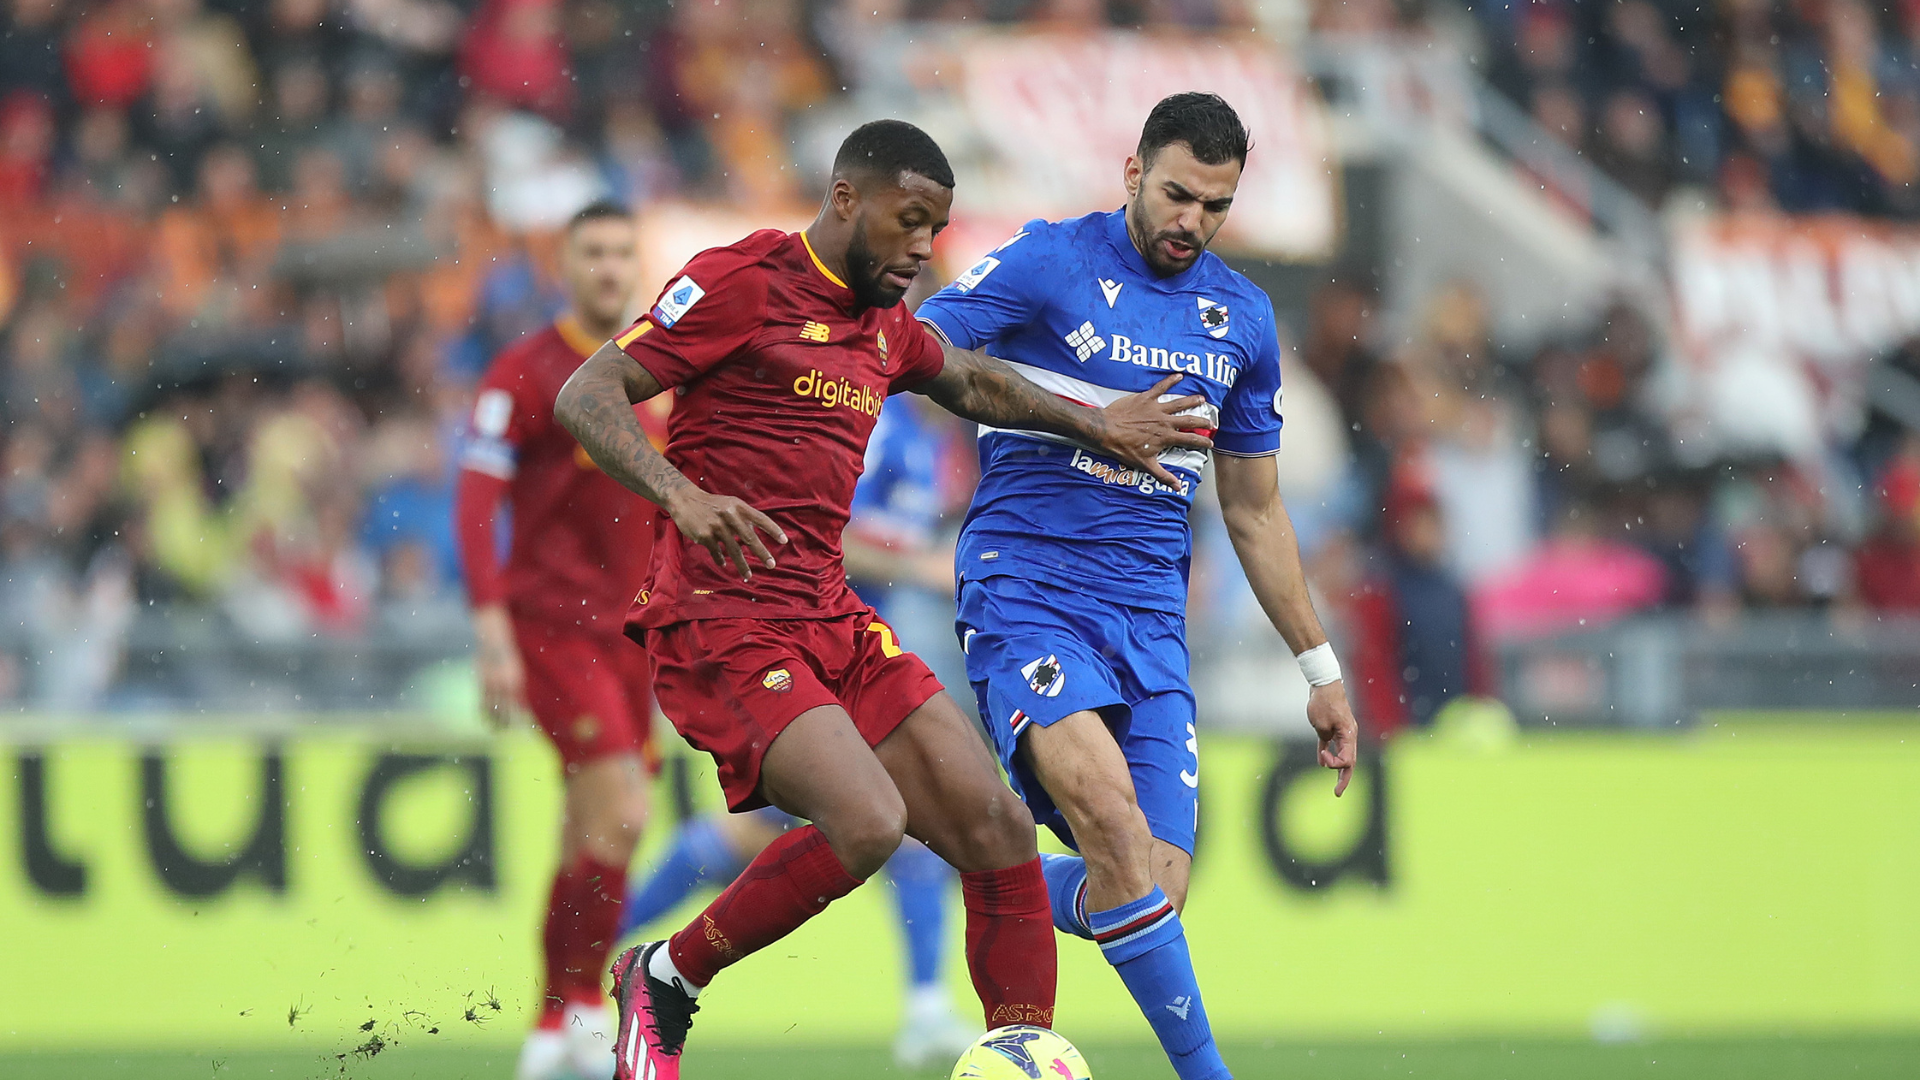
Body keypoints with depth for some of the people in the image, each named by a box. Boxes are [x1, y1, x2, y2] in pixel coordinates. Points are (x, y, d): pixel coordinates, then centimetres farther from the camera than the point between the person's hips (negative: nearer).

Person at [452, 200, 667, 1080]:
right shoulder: (526, 372, -7)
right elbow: (475, 503, -12)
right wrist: (491, 633, -20)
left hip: (629, 633, 6)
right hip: (553, 623, -6)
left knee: (593, 838, 6)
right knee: (621, 815, -18)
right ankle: (583, 1009, -10)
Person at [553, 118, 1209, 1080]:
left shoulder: (886, 329, 16)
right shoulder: (743, 282, -8)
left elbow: (972, 383, 39)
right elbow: (585, 396, -14)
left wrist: (1092, 422, 33)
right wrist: (680, 496, -29)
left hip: (833, 622, 8)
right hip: (722, 626, -8)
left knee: (998, 830, -2)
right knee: (868, 822, -27)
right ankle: (665, 983, -6)